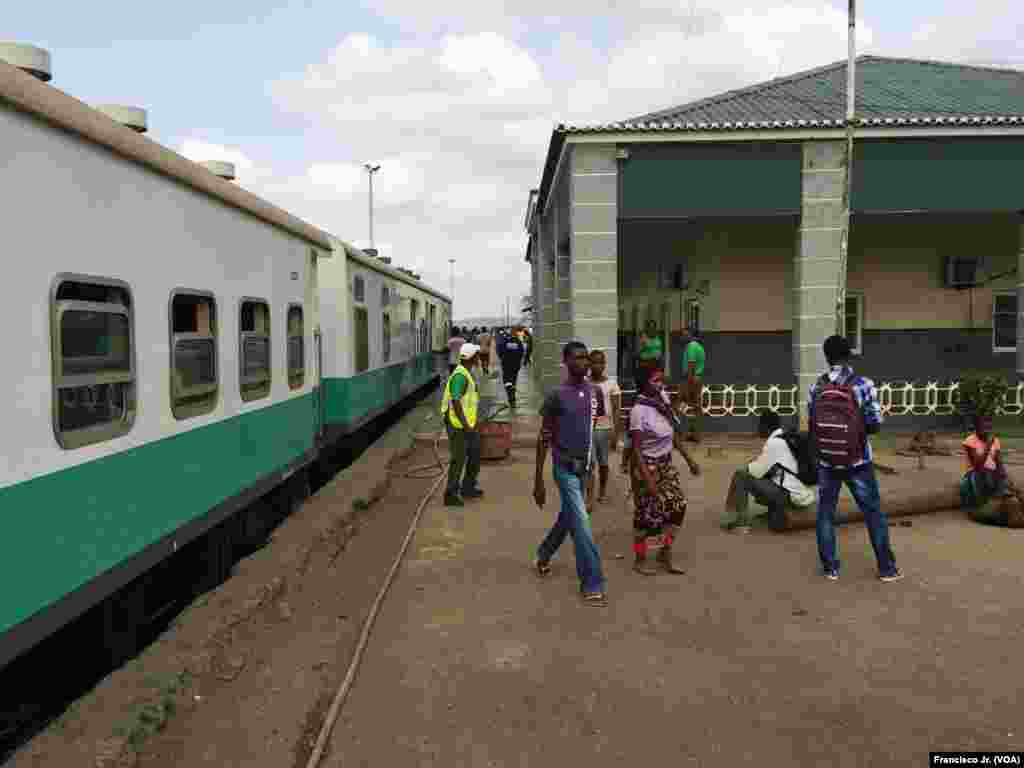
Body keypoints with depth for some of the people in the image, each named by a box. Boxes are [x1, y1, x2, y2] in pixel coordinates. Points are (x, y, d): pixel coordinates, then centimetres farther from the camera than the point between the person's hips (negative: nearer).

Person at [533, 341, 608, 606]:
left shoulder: (593, 392, 4)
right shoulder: (557, 395, -14)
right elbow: (544, 439, -11)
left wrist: (592, 466, 16)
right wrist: (538, 481, -13)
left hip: (583, 466, 7)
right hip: (565, 467, -7)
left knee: (567, 519, 20)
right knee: (581, 524, -9)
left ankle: (542, 556, 44)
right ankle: (592, 585, 2)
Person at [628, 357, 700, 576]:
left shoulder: (663, 398, -1)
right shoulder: (639, 410, -22)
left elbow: (673, 433, 11)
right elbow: (636, 449, -20)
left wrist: (689, 460, 13)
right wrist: (648, 478, -24)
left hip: (666, 463, 7)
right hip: (648, 466, -7)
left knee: (678, 505, 4)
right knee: (647, 513, 3)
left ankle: (665, 554, 21)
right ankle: (640, 560, 21)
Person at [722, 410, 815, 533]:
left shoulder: (774, 442, -13)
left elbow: (757, 471, -12)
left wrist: (745, 468, 7)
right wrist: (755, 465, 14)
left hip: (789, 494, -9)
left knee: (740, 476, -10)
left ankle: (740, 522, -7)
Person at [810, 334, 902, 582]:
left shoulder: (816, 388, -5)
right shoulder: (863, 385, -11)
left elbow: (811, 425, 0)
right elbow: (875, 424, -9)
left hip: (826, 462, 2)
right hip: (858, 462, -1)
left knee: (826, 513, 12)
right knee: (874, 513, 12)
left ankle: (830, 568, 16)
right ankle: (886, 568, 20)